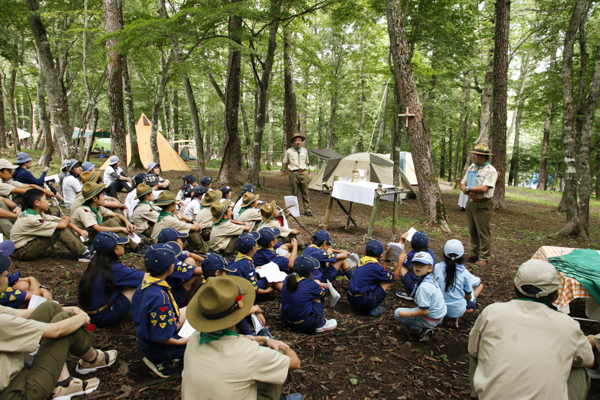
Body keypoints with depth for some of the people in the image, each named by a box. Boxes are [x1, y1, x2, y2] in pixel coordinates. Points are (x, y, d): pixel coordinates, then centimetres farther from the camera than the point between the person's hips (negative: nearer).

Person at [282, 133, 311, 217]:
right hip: (293, 173, -2)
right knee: (294, 193, 2)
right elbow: (285, 163, 14)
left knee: (305, 192, 3)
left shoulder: (304, 150, 9)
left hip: (303, 173, 2)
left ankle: (307, 210, 8)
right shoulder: (289, 151, 0)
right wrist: (286, 171, 14)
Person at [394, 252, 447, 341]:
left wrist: (407, 314, -16)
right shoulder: (431, 279, 0)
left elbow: (425, 311, -26)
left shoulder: (424, 287, -28)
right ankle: (426, 328, 13)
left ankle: (423, 329, -3)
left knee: (397, 313, -3)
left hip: (431, 319, -9)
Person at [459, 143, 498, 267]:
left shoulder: (491, 170, -11)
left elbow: (484, 188, -22)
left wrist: (468, 188, -12)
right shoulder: (471, 167, 11)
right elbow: (462, 184, 13)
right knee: (472, 231, 13)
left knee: (483, 232, -1)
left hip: (483, 205, -7)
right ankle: (474, 254, 25)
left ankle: (484, 258, 10)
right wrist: (467, 191, -8)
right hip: (471, 203, 7)